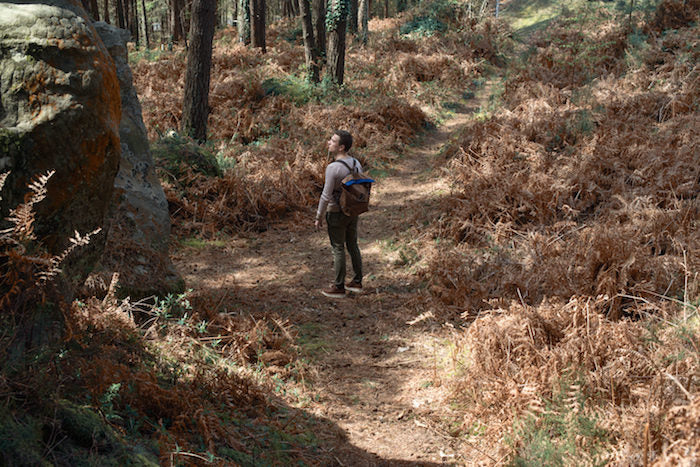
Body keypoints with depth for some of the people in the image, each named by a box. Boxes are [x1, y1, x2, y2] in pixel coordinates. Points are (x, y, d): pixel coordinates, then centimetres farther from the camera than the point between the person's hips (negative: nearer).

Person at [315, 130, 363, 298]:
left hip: (336, 214, -7)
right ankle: (357, 282, 28)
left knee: (338, 249, 4)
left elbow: (326, 196, -23)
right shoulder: (356, 163, -2)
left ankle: (338, 287, 13)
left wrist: (319, 217, -10)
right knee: (352, 246, 18)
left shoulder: (333, 168, -26)